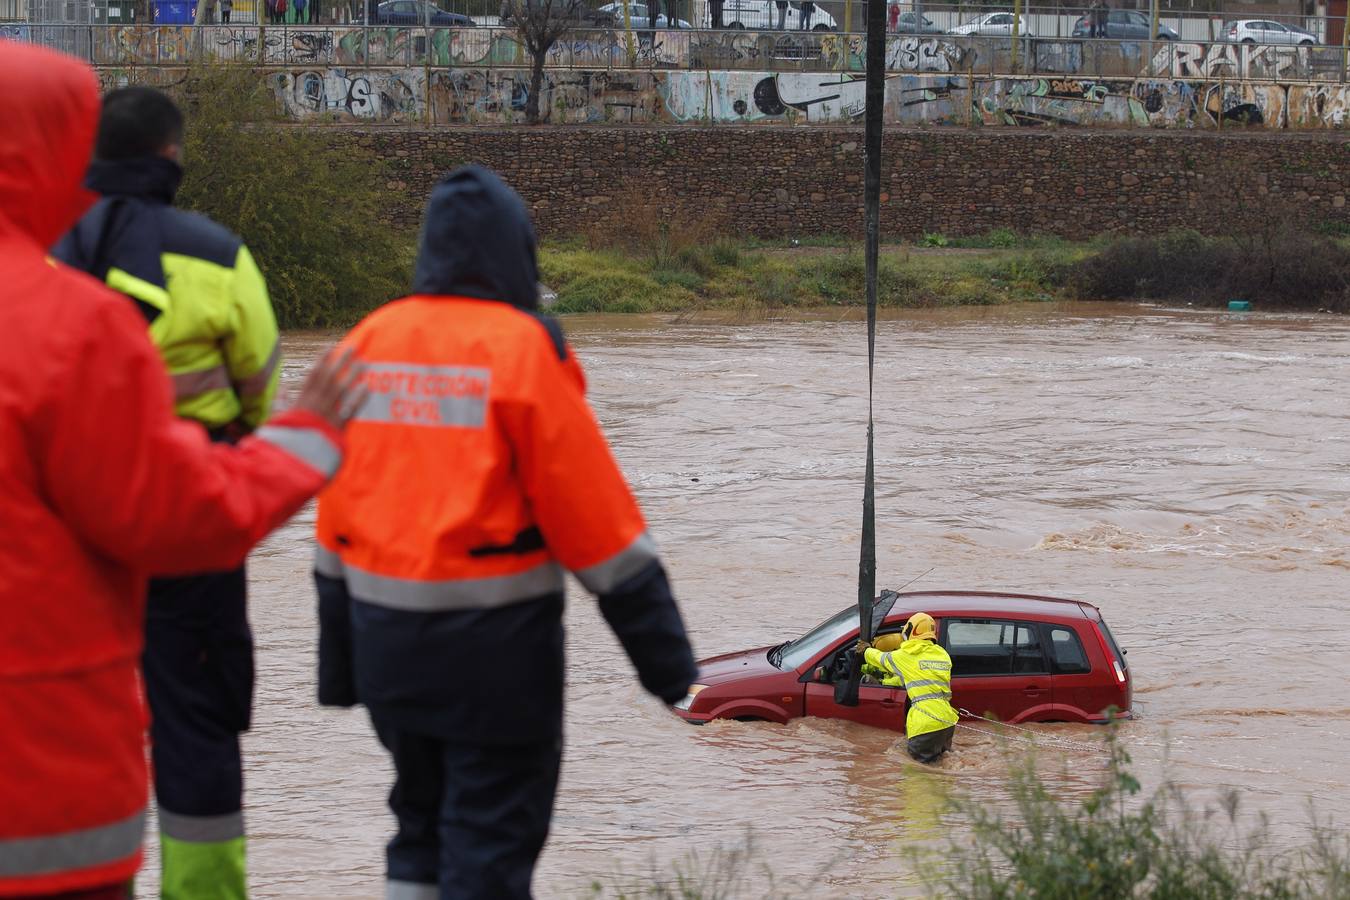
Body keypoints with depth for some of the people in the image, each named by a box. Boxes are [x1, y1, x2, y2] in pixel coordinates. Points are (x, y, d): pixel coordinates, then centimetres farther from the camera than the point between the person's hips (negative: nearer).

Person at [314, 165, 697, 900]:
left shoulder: (367, 345, 5)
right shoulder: (523, 349, -11)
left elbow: (335, 516, 9)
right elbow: (594, 512, -10)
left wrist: (338, 659, 16)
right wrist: (662, 651, -4)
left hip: (386, 636, 6)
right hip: (495, 640, -5)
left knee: (422, 817, 18)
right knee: (493, 837, 0)